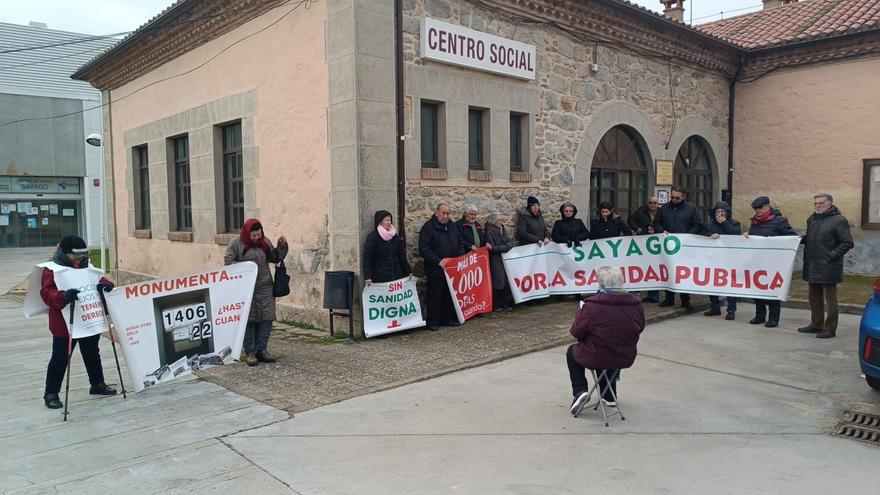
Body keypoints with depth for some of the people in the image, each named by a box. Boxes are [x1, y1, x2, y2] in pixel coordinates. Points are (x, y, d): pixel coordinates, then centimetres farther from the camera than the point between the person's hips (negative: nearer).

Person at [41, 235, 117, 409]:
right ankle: (51, 393, 15)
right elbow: (46, 293, -21)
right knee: (60, 359, 2)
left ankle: (97, 384, 34)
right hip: (65, 324, -6)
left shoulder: (86, 266, 8)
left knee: (92, 354, 19)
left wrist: (105, 284, -11)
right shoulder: (52, 269, -12)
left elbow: (98, 279, 14)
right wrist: (64, 296, -41)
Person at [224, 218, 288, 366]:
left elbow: (275, 258, 16)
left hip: (265, 288, 4)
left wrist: (282, 246, 1)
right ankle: (250, 353, 7)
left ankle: (262, 349, 13)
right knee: (248, 320, 0)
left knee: (266, 318, 2)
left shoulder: (265, 242, 9)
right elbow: (228, 261, -6)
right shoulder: (236, 243, -3)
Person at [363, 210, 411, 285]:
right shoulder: (372, 237, -2)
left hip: (397, 276, 5)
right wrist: (368, 277, -18)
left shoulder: (395, 237, 14)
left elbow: (402, 256, 18)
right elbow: (367, 258, -8)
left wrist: (408, 272, 11)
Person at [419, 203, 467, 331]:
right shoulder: (428, 227, -10)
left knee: (450, 295, 12)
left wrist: (461, 257, 4)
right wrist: (438, 261, -21)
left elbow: (460, 243, 21)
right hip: (435, 270, -6)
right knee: (435, 296, -1)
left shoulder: (453, 226, 12)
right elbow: (424, 248, -16)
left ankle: (448, 318, 23)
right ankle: (433, 322, 8)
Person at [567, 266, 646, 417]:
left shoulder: (591, 306, -24)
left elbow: (576, 332, -15)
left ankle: (580, 391, 15)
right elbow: (639, 329, 5)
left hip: (596, 359, -4)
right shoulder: (636, 305, -10)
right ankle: (610, 397, 44)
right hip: (626, 359, 4)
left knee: (572, 352, 27)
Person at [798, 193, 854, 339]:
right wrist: (801, 239, 4)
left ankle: (830, 328, 7)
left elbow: (848, 243, -11)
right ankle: (816, 325, 27)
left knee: (830, 298, 0)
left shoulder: (838, 220, -9)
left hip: (828, 267, -8)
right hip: (812, 266, 8)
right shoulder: (811, 219, 14)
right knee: (814, 298, 16)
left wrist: (832, 255, -16)